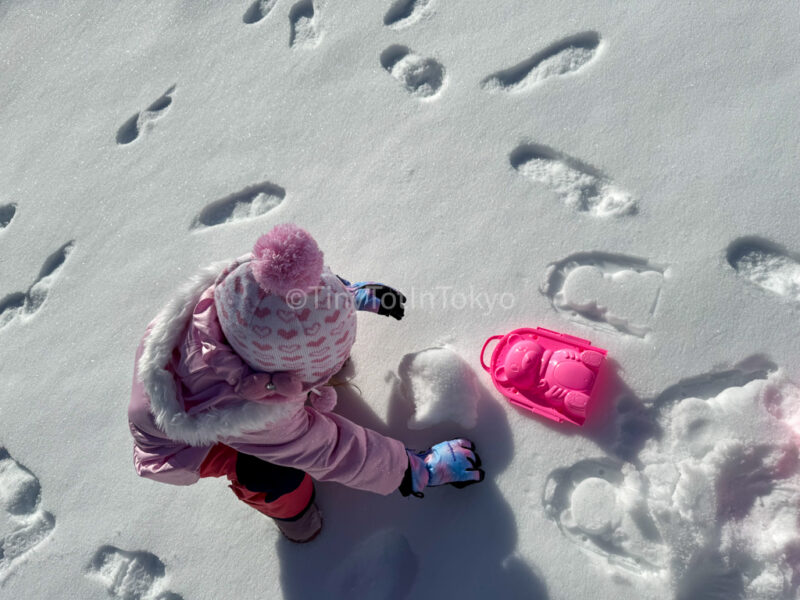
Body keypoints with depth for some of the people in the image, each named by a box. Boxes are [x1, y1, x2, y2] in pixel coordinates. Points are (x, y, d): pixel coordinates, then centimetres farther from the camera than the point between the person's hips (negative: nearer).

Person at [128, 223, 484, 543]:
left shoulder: (245, 287, -37)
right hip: (185, 435, -5)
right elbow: (329, 452, -31)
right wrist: (417, 472, -21)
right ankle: (284, 505, 9)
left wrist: (352, 293, 1)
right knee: (282, 474, -28)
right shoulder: (250, 415, -46)